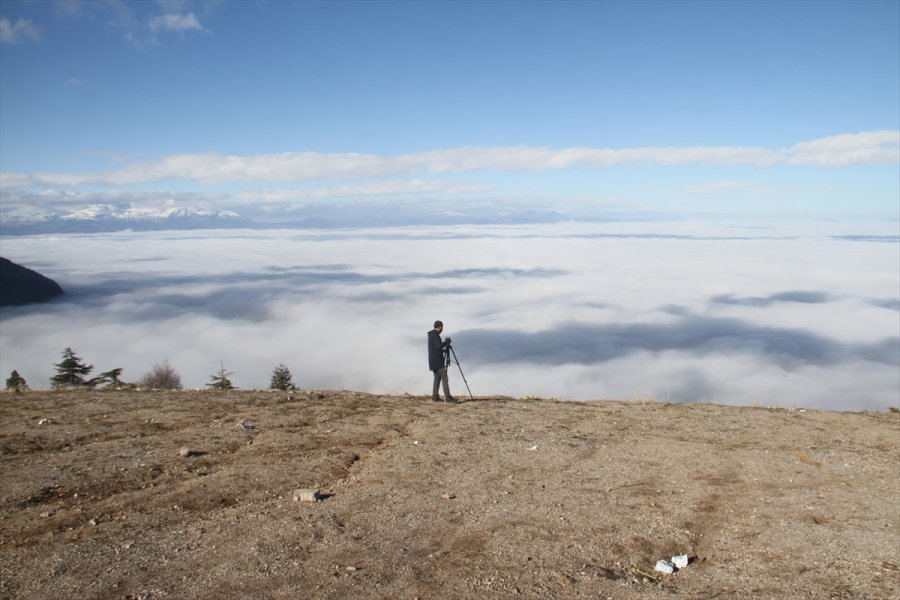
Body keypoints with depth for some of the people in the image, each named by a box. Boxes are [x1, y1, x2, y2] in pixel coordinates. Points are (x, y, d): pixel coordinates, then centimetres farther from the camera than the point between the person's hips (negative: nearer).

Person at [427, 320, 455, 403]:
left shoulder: (431, 335, 16)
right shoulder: (435, 335, -13)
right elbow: (439, 346, -25)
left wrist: (444, 350, 19)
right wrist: (447, 341, -12)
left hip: (433, 361, 10)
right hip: (437, 361, -10)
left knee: (437, 378, 12)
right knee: (445, 378, -10)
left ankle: (435, 396, 9)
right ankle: (447, 397, -13)